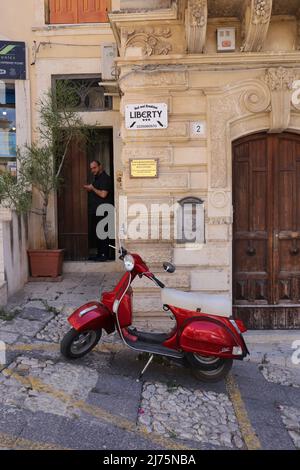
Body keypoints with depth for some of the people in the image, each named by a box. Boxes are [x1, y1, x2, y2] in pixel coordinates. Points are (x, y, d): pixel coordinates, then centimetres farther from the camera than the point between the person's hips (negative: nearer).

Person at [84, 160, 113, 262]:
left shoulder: (105, 178, -10)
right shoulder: (97, 178, 21)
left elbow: (103, 194, -20)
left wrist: (92, 188, -8)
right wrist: (89, 189, 12)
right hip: (95, 211, 10)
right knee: (94, 233, 11)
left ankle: (104, 255, -2)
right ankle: (99, 254, 18)